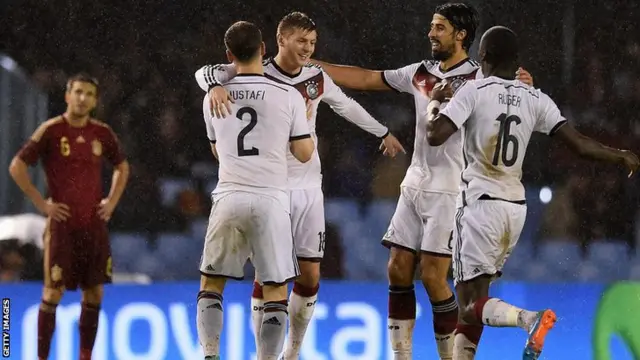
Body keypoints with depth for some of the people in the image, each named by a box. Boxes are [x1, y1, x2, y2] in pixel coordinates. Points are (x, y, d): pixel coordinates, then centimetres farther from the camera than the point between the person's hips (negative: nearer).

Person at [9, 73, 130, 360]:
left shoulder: (102, 133, 7)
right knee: (53, 292, -5)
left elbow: (122, 166, 23)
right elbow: (17, 167, -8)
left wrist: (112, 201, 10)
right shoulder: (51, 131, -7)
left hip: (94, 224, 5)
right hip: (62, 224, -5)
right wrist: (41, 204, -11)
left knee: (94, 292, 6)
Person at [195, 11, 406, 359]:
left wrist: (383, 132, 35)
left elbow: (348, 106, 24)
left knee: (310, 275, 3)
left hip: (308, 186, 4)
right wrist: (215, 86, -39)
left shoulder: (317, 78, 6)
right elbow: (206, 71, -16)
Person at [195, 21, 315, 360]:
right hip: (271, 200, -2)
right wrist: (308, 128, 20)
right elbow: (304, 153, 1)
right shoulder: (289, 96, -4)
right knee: (275, 291, 5)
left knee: (211, 283, 15)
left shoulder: (214, 98, 4)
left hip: (228, 198, 2)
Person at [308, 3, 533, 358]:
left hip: (449, 190, -6)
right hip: (414, 183, 7)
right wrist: (310, 63, 15)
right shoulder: (420, 73, 9)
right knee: (398, 270, 4)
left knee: (432, 276, -11)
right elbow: (366, 79, 16)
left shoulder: (479, 79, -9)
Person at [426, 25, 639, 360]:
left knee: (471, 304, -8)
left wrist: (435, 102, 4)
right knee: (474, 298, 18)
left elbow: (435, 135, -17)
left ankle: (529, 318, -35)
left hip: (481, 203, -6)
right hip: (516, 207, 6)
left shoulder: (473, 91, -8)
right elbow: (578, 142, 1)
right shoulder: (535, 99, 4)